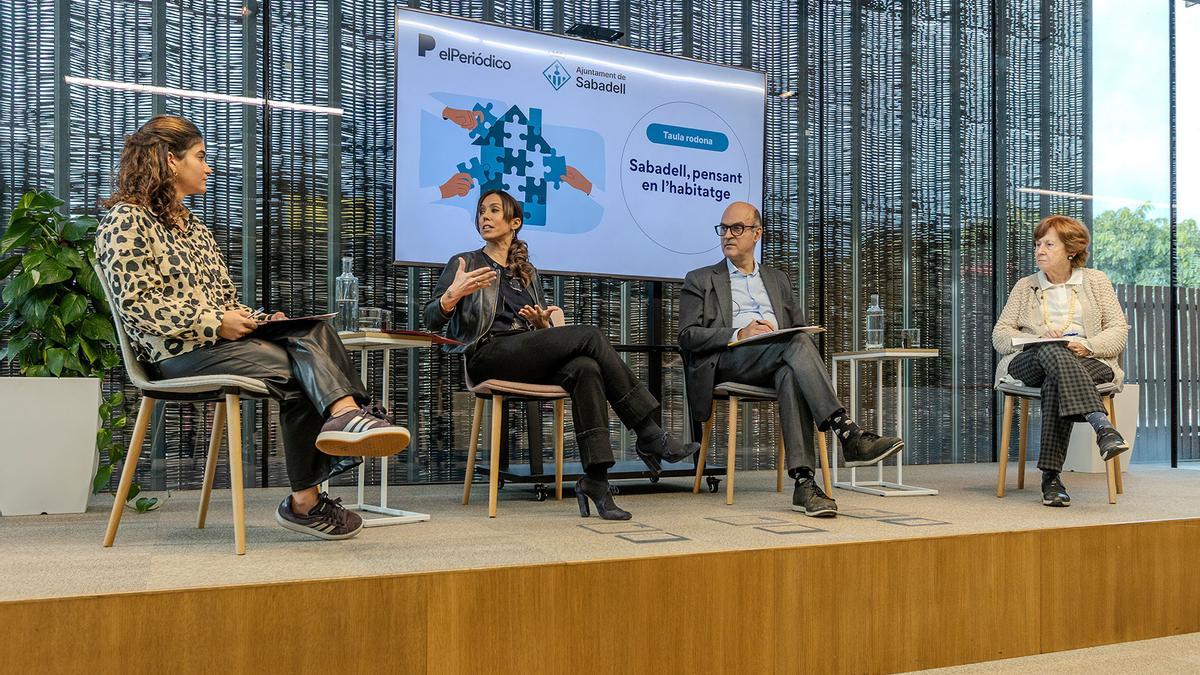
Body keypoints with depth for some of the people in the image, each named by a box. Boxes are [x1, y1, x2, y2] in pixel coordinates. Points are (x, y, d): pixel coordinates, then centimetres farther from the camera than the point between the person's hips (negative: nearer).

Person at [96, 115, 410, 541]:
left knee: (313, 332, -22)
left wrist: (259, 318, 3)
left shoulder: (192, 226, 27)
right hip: (179, 353, -7)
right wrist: (214, 324, -17)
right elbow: (135, 303, -13)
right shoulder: (127, 220, -1)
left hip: (221, 338, 7)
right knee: (298, 369, -25)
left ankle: (346, 416, -42)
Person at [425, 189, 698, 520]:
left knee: (585, 367, -31)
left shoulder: (528, 272, 26)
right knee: (591, 335, -23)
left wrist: (543, 321, 2)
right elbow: (431, 319, -1)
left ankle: (595, 480, -37)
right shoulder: (466, 263, 12)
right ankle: (649, 436, -22)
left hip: (531, 361, 5)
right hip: (488, 358, -5)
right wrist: (453, 295, -23)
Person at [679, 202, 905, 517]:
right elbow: (688, 336, 3)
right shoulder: (700, 281, 17)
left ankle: (803, 482, -46)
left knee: (791, 375, -37)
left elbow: (800, 327, 24)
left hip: (777, 362, 3)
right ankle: (848, 435, -41)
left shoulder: (778, 280, 29)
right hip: (727, 362, -3)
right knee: (796, 343, -32)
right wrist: (739, 334, -13)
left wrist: (799, 335, -3)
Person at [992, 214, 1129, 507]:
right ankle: (1102, 425, -58)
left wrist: (1087, 345, -13)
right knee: (1052, 352, -39)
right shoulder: (1025, 286, 24)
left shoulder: (1096, 281, 20)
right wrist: (1040, 337, -7)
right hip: (1028, 361, 1)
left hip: (1089, 362, -1)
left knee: (1055, 381, -39)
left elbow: (1119, 331, 9)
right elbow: (999, 334, 13)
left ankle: (1051, 475, -44)